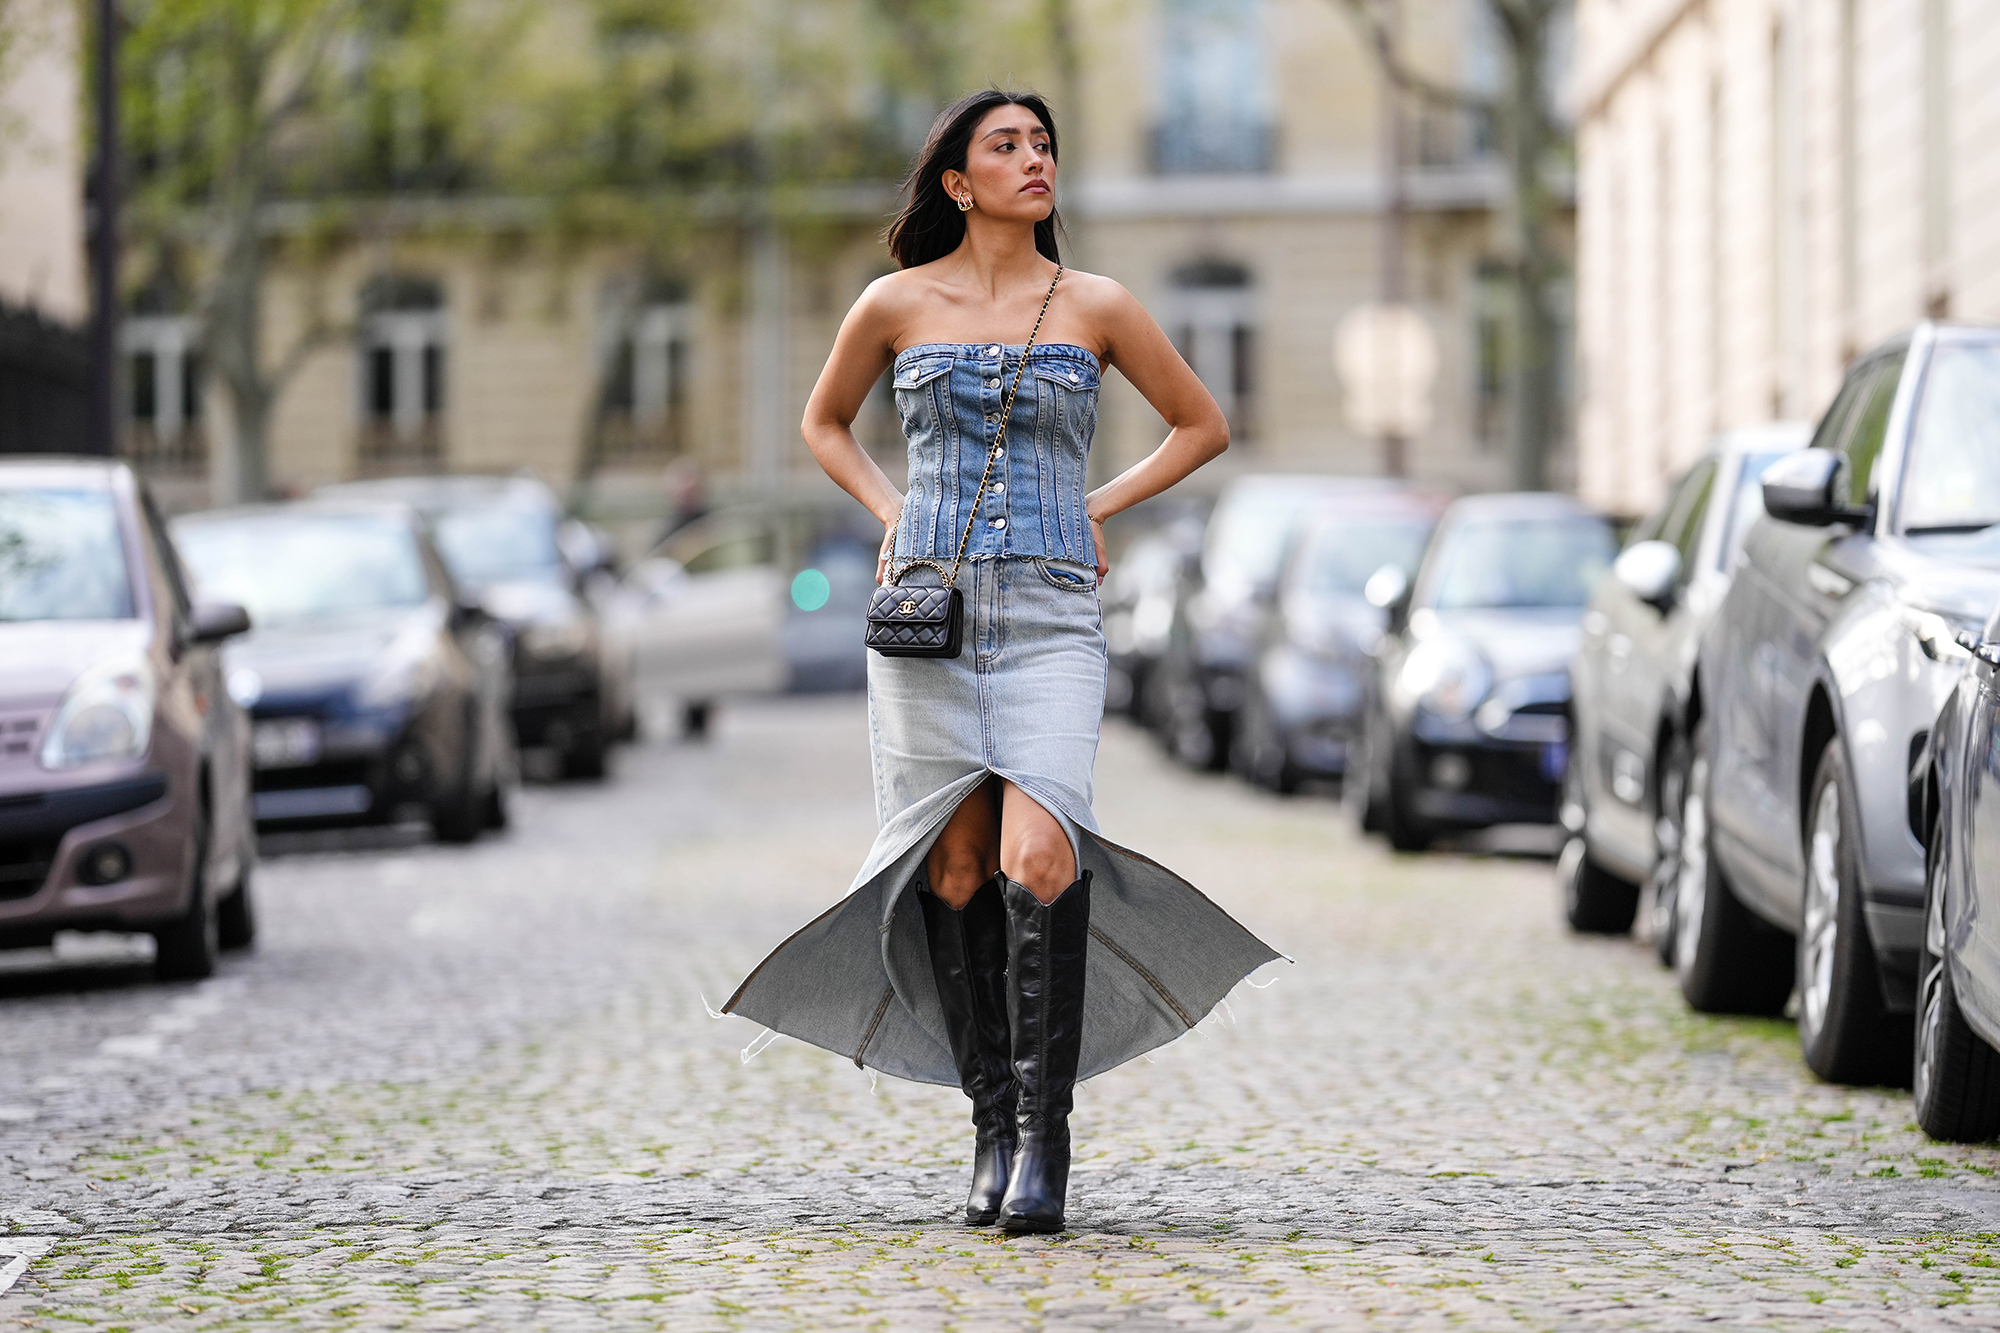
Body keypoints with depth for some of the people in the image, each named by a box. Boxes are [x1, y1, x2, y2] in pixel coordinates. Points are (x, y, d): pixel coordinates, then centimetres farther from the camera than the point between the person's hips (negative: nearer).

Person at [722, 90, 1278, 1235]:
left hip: (1050, 615, -1)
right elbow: (826, 423, 22)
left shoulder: (1095, 306, 5)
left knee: (1036, 855, -19)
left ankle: (1044, 1136, -14)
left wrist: (1099, 509, 6)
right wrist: (892, 514, 7)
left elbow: (1204, 424, 15)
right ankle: (993, 1123, 12)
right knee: (955, 869, 0)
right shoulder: (898, 303, 6)